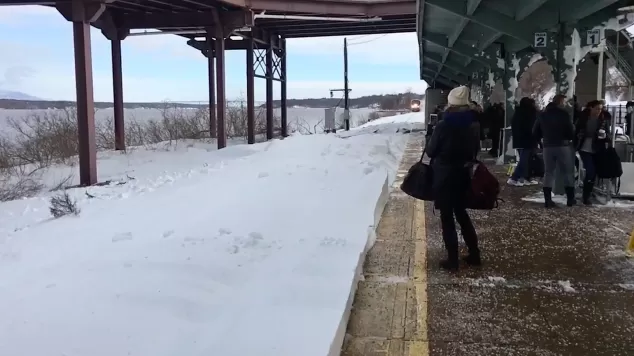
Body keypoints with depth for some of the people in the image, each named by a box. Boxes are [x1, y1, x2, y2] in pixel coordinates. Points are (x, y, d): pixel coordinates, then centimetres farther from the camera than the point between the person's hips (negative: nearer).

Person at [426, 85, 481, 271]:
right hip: (464, 174, 6)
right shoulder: (474, 125, -1)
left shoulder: (444, 126, -18)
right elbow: (475, 149, 10)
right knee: (461, 213, 20)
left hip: (445, 175, -6)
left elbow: (430, 151, -7)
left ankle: (452, 259, 7)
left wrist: (431, 141, 11)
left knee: (447, 217, 4)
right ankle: (474, 254, 24)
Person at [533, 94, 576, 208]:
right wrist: (571, 138, 7)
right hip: (563, 146, -4)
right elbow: (570, 131, -13)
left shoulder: (543, 114, 8)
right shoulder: (564, 113, -9)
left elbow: (535, 132, 10)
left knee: (548, 172, 7)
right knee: (568, 172, 7)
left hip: (548, 146, 4)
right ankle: (570, 199, 9)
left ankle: (548, 200, 1)